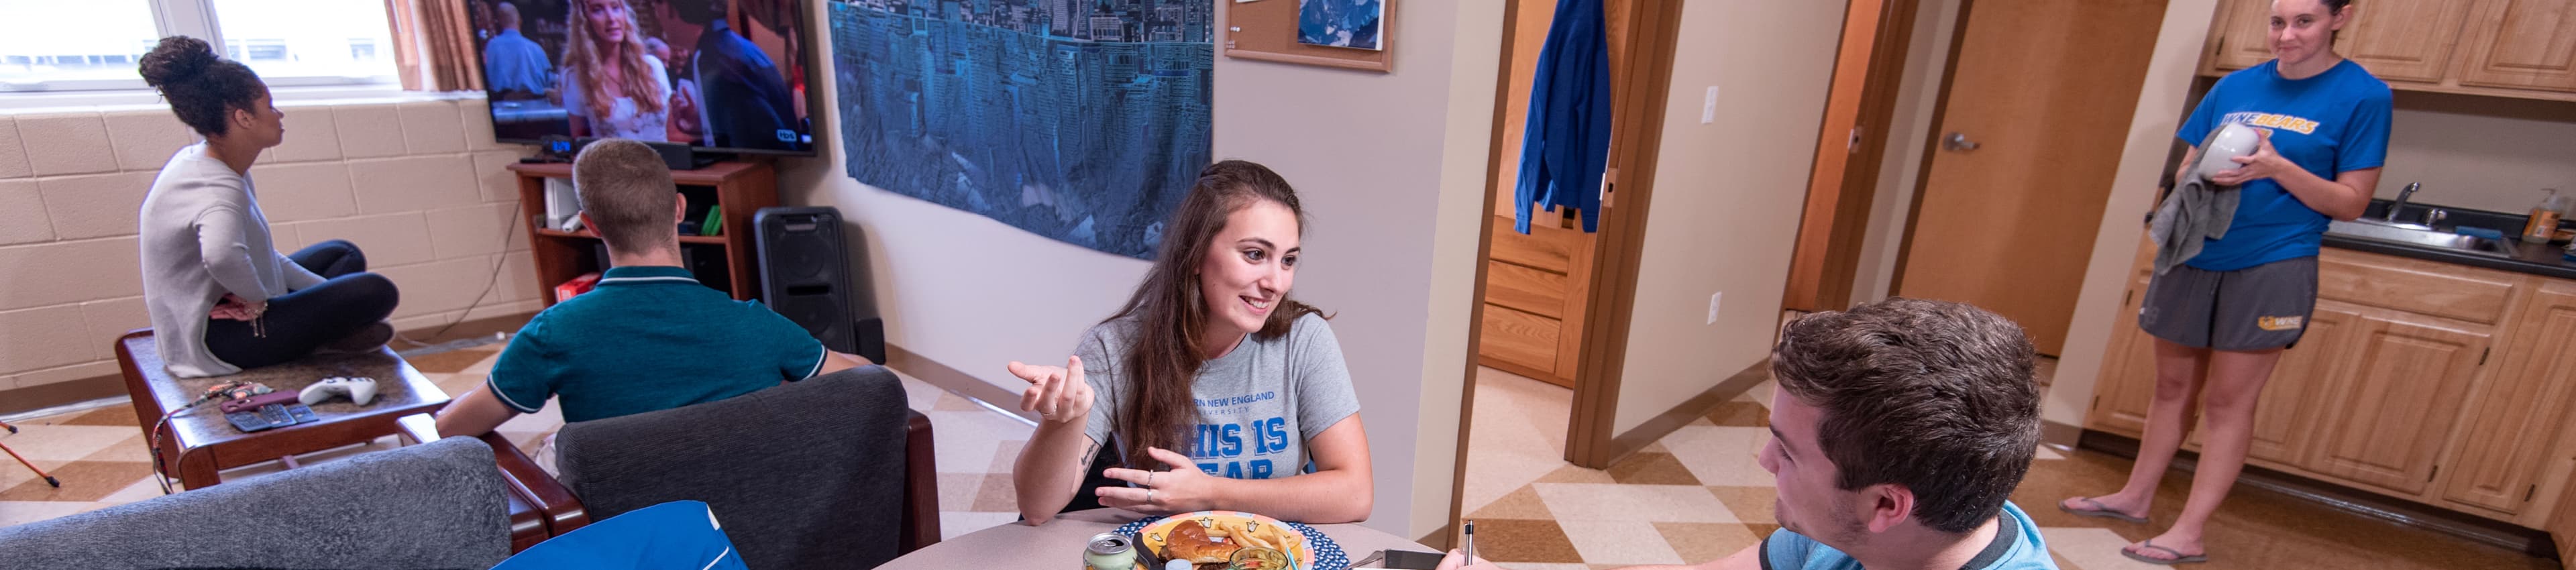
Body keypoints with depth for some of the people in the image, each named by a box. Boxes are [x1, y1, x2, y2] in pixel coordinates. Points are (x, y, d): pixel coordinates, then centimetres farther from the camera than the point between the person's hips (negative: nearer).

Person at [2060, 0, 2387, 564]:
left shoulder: (2362, 95, -4)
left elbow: (2351, 203, -6)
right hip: (2194, 256, 4)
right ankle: (2135, 497, 25)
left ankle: (2189, 534, 4)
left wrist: (2276, 168, -21)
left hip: (2270, 267, -4)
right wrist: (2204, 173, -12)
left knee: (2228, 401, 0)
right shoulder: (2235, 85, 7)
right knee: (2173, 387, 13)